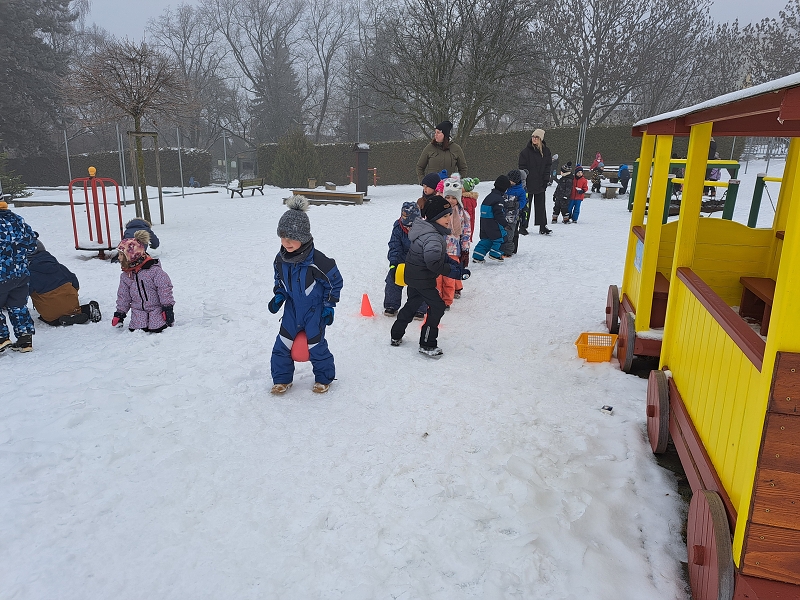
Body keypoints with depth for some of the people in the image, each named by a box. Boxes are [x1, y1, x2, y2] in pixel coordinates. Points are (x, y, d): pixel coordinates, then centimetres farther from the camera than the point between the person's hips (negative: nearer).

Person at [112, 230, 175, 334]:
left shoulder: (154, 270, -14)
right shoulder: (125, 276, 6)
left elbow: (165, 290, -12)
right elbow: (123, 296, 15)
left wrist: (168, 308, -13)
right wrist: (120, 313, 13)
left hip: (157, 312, -5)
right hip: (138, 315, 5)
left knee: (157, 330, -11)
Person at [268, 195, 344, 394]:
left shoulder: (317, 261, -27)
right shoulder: (281, 259, -9)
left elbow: (335, 281, -14)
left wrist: (328, 305, -9)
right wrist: (278, 297, -3)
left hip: (315, 311, -5)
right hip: (292, 309, 5)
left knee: (316, 346, 4)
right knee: (282, 344, 6)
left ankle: (324, 378, 27)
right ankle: (282, 379, 25)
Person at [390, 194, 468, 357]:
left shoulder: (433, 231, 6)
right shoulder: (432, 237, -28)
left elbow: (440, 255, 16)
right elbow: (434, 263, -35)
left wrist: (453, 263, 3)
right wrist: (454, 271, -27)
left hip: (414, 275, 10)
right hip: (422, 279, -10)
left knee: (412, 303, 24)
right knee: (437, 306, -1)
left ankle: (396, 336, 37)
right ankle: (427, 345, 7)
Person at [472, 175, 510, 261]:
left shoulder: (489, 196, 15)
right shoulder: (498, 199, -17)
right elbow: (499, 214, -21)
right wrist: (504, 224, -14)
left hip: (484, 222, 10)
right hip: (493, 224, -9)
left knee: (486, 239, 14)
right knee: (500, 236, 3)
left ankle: (477, 256, 11)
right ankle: (495, 254, 5)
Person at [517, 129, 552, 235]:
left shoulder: (546, 151, 6)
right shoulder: (526, 151, -4)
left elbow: (548, 166, 10)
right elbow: (522, 166, -5)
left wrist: (546, 179, 1)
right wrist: (523, 180, -11)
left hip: (540, 183, 3)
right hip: (528, 183, -3)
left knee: (541, 205, 9)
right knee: (526, 205, 1)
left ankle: (542, 226, 16)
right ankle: (523, 226, 9)